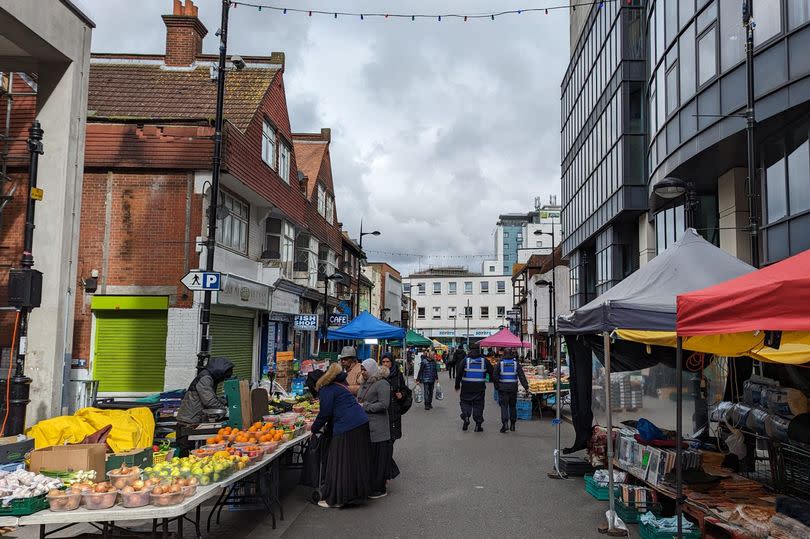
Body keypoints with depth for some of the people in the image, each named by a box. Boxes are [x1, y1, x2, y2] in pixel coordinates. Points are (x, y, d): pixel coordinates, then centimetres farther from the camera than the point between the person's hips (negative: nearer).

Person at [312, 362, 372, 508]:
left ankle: (334, 499, 4)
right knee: (357, 460, 15)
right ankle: (357, 492, 24)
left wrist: (314, 428, 8)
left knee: (340, 464, -2)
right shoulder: (340, 385, 25)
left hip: (346, 428, -9)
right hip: (362, 423, 9)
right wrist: (327, 427, 29)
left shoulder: (326, 390, -4)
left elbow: (325, 412, -6)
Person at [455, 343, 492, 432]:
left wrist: (457, 385, 7)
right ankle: (478, 424, 8)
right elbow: (491, 372, 7)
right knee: (478, 405, 8)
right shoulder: (484, 360, 2)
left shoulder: (465, 360, -3)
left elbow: (459, 373, -2)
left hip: (467, 387, -1)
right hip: (480, 387, 1)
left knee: (465, 402, 13)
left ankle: (465, 417, -9)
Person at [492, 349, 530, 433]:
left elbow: (494, 376, -3)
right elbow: (522, 376, -4)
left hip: (503, 388, -2)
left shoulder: (500, 363, -1)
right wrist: (526, 387, -6)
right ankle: (512, 424, 18)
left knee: (504, 406, -1)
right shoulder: (516, 364, 1)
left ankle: (505, 422, -18)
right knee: (512, 406, 13)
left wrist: (496, 386, 6)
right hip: (513, 388, 2)